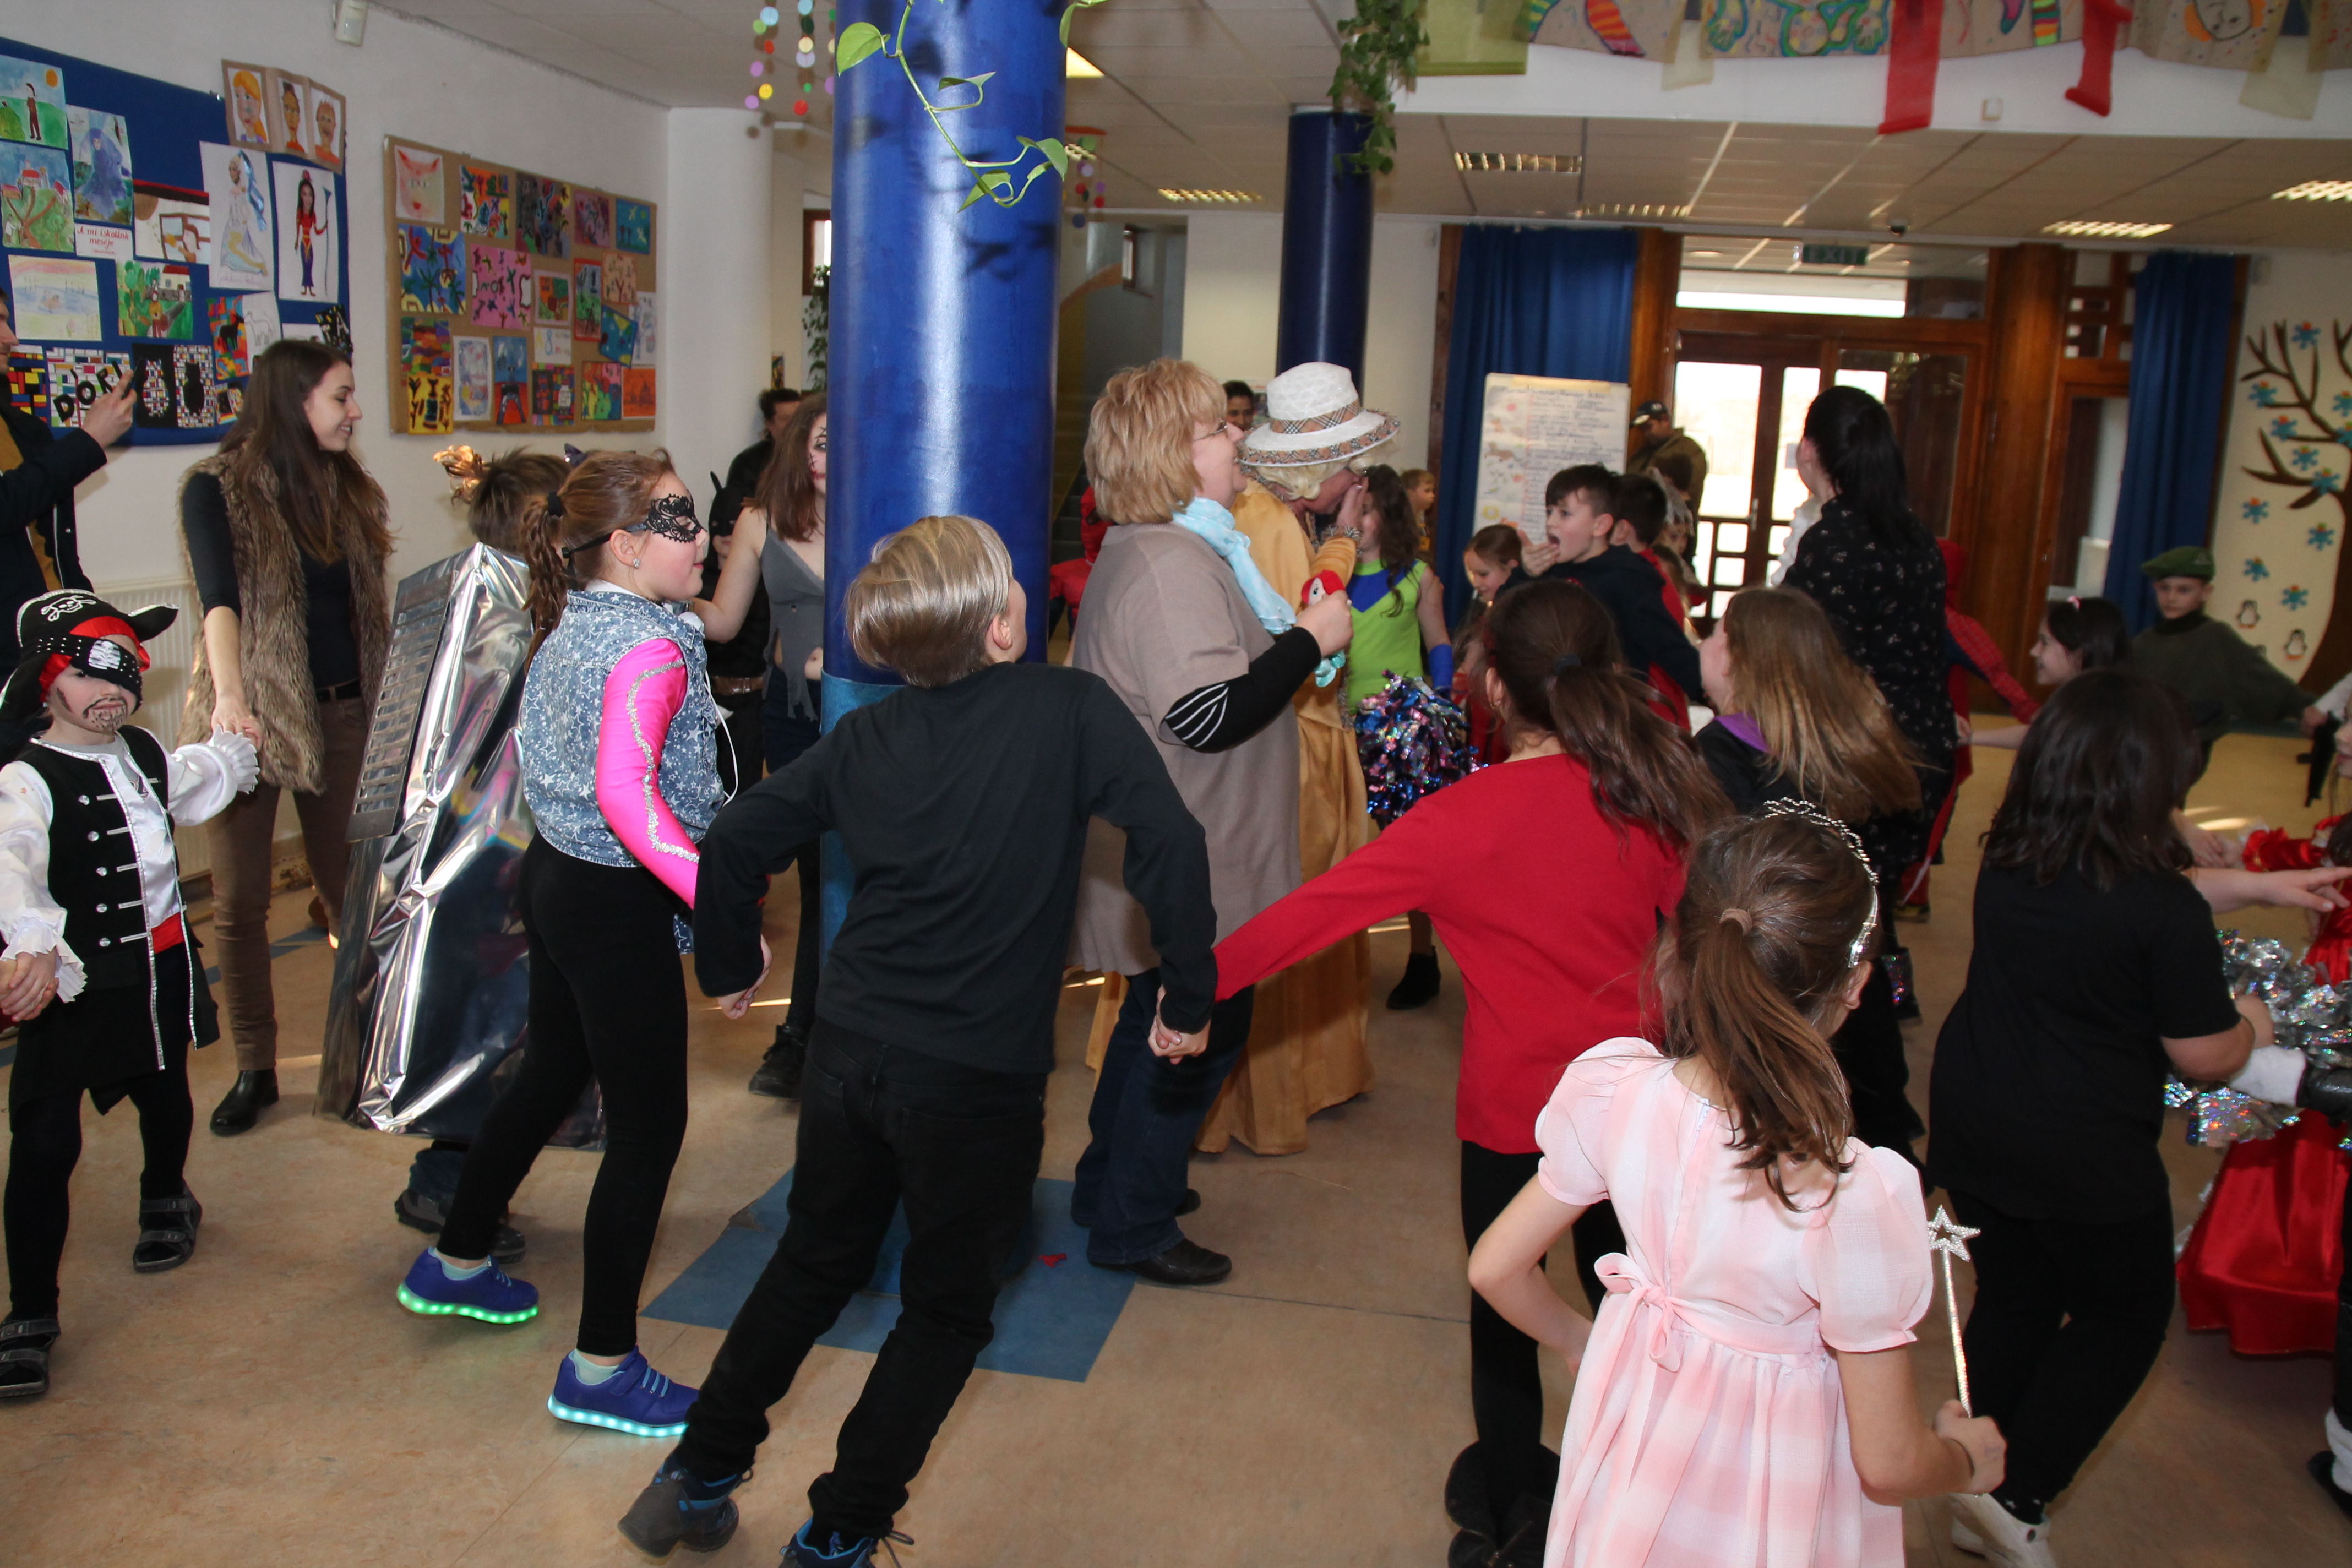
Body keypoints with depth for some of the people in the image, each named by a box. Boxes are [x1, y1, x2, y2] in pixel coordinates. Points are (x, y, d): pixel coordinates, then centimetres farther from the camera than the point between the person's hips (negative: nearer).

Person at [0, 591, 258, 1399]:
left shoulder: (146, 755, 6)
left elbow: (201, 781, 32)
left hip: (160, 964, 7)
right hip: (72, 983, -7)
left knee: (165, 1096, 26)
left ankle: (166, 1202, 56)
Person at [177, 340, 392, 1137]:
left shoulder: (349, 489, 10)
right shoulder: (218, 488, -6)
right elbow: (219, 597, -21)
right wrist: (230, 696, -36)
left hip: (340, 712, 4)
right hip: (250, 713, -3)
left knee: (347, 885, 4)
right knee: (239, 900, 3)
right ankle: (255, 1068, 15)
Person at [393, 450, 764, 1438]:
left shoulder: (575, 626, 6)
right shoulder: (649, 648, -23)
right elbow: (626, 793, -36)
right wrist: (721, 906, -39)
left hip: (557, 877, 10)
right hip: (617, 907, -10)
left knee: (551, 1076, 27)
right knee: (649, 1128, 0)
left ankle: (455, 1264, 46)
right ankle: (601, 1370, 9)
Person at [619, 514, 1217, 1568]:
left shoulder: (866, 738, 4)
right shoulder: (1071, 708, -8)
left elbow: (734, 843, 7)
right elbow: (1169, 839, -18)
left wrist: (729, 967, 22)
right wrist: (1187, 998, -8)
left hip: (850, 1049, 5)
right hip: (980, 1076, -4)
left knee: (814, 1263, 26)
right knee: (946, 1311, 16)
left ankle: (696, 1481, 35)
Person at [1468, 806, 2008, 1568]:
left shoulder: (1614, 1092, -22)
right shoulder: (1853, 1194, -33)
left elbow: (1496, 1269, -8)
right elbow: (1889, 1465, -22)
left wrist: (1577, 1337, 13)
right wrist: (1968, 1457, 1)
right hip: (1771, 1507, -3)